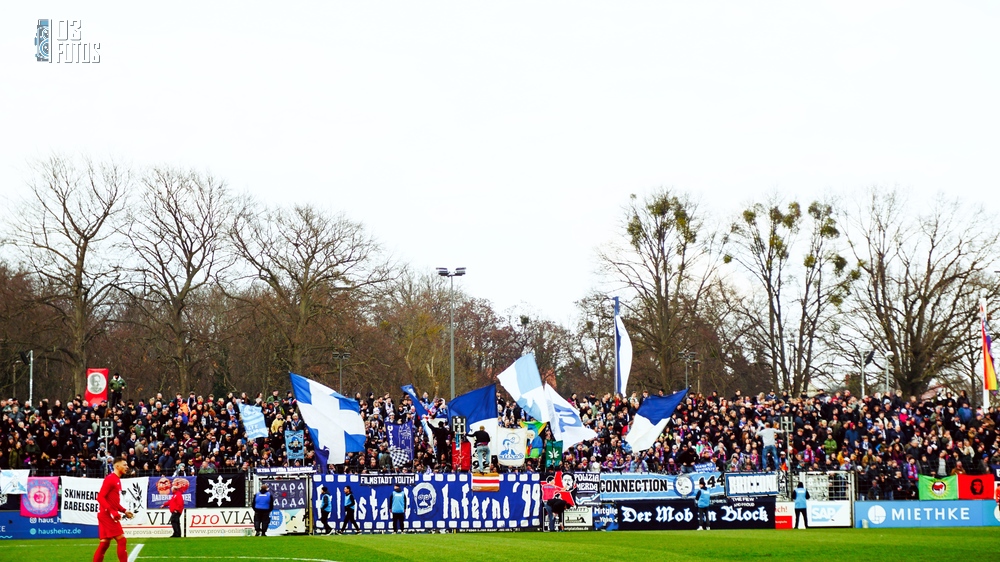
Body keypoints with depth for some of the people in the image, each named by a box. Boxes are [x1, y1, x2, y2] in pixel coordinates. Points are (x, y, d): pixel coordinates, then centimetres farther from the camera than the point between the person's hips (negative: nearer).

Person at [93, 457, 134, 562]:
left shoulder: (117, 480, 16)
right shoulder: (110, 479, -12)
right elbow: (100, 497, -19)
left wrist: (124, 511, 12)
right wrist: (112, 511, -25)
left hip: (109, 515, 9)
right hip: (107, 515, -9)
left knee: (104, 543, 9)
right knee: (121, 540, -9)